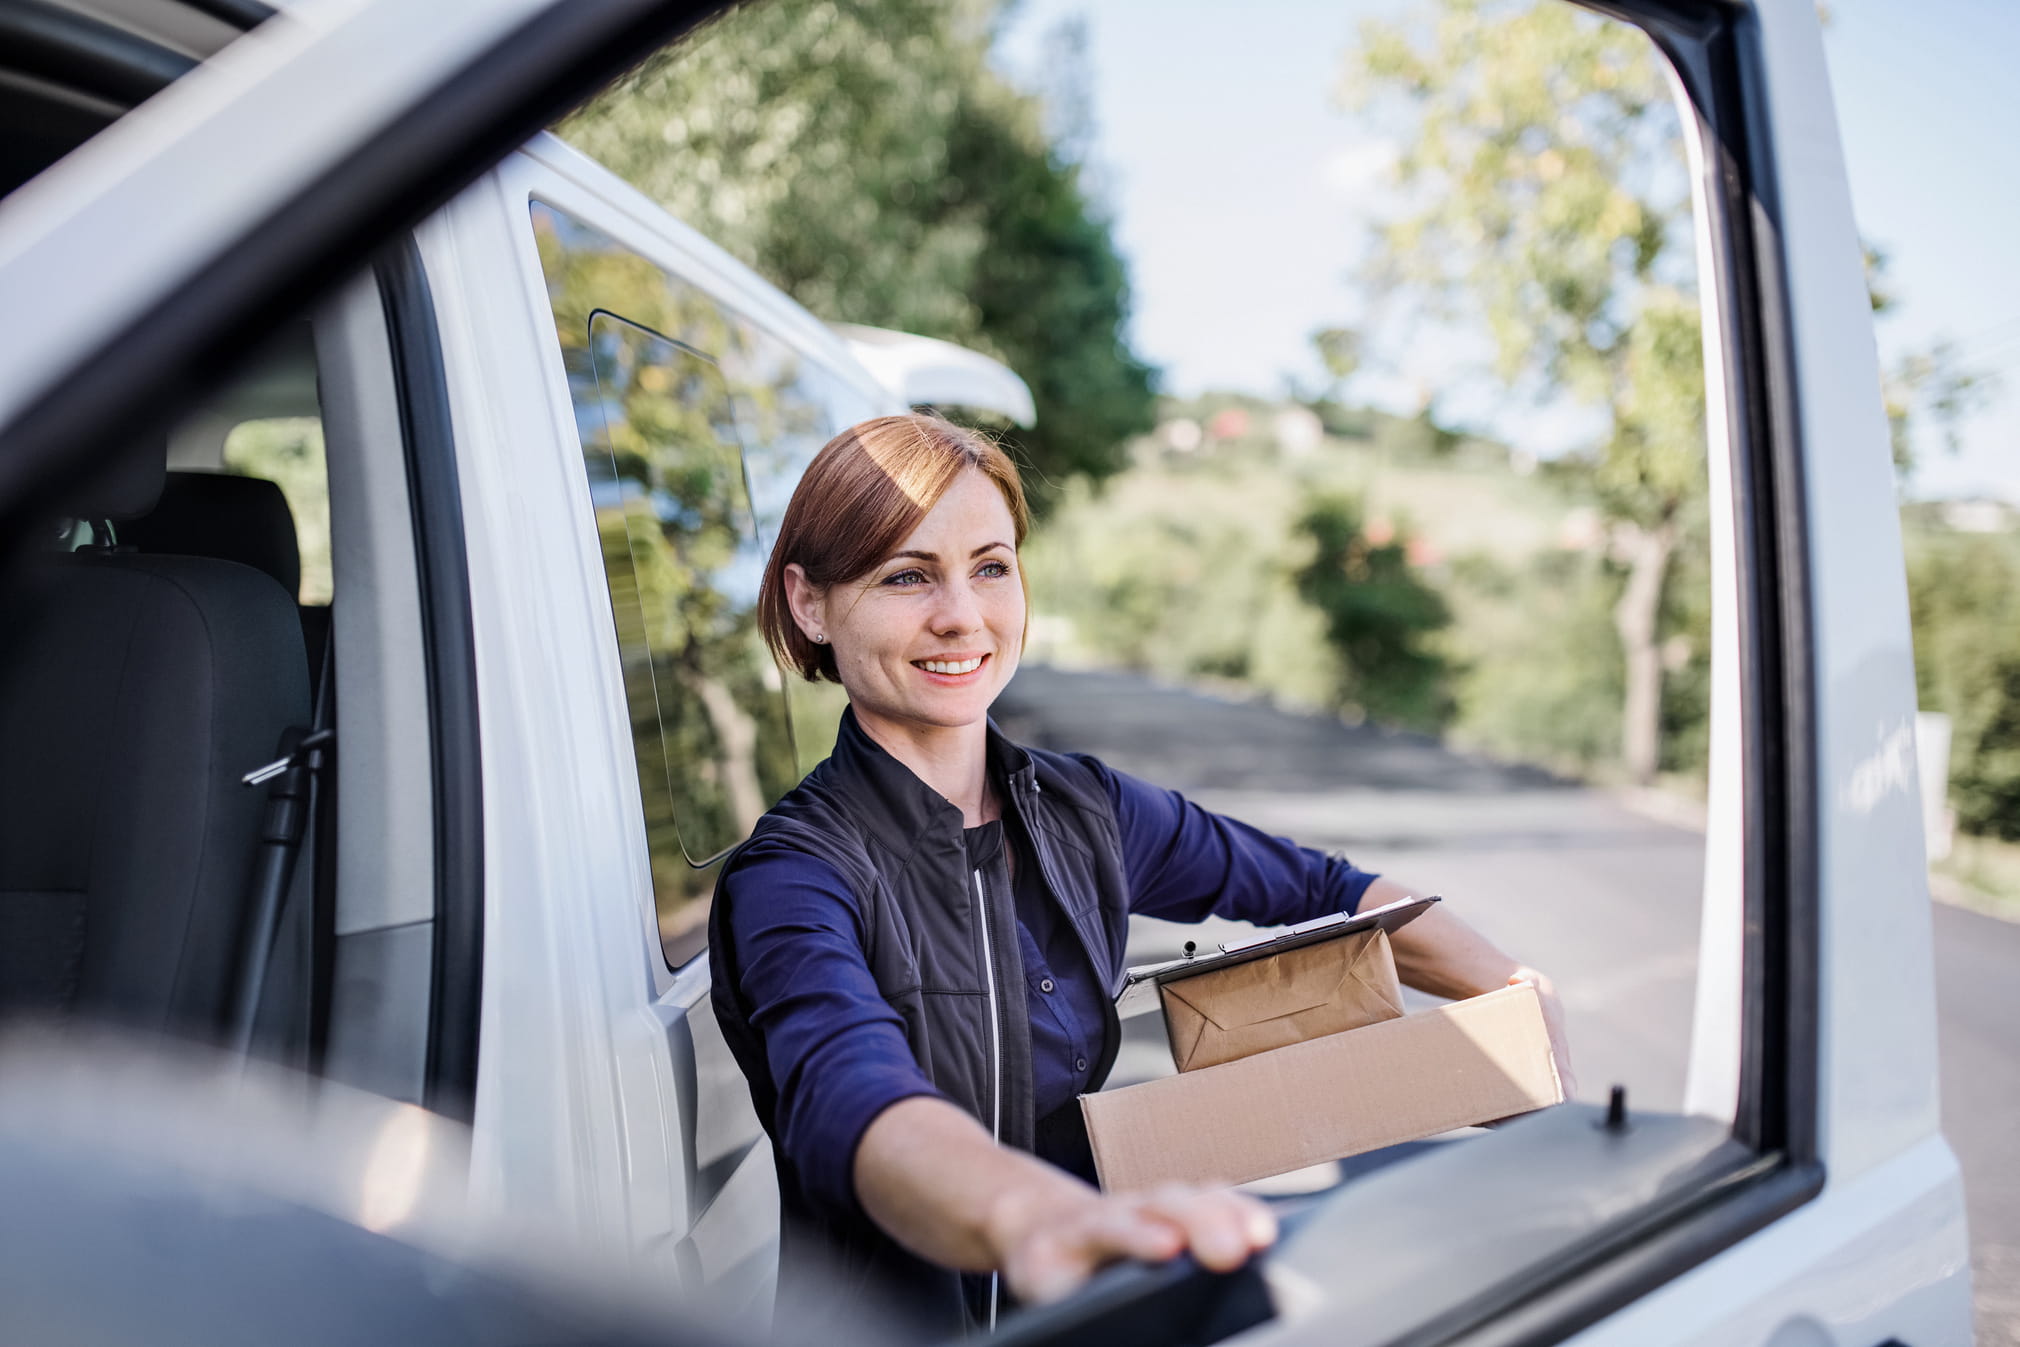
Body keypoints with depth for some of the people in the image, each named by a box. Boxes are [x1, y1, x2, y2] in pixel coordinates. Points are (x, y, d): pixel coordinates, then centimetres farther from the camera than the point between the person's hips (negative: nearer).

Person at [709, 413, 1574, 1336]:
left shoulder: (1082, 810, 4)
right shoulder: (791, 878, -13)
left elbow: (1322, 893, 16)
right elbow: (852, 1101, -32)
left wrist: (1518, 992, -1)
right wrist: (1027, 1214, -53)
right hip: (885, 1331, -4)